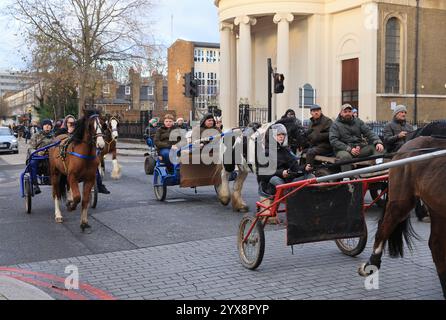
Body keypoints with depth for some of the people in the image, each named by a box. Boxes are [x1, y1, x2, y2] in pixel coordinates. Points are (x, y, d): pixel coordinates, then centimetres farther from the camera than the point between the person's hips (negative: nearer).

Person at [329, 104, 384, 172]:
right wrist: (349, 149, -20)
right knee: (345, 156, -37)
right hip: (344, 149, -4)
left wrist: (378, 142, -18)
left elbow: (369, 132, 3)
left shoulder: (358, 121, 14)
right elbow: (333, 141, -9)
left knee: (376, 148, -18)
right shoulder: (335, 125, 3)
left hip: (359, 148, 4)